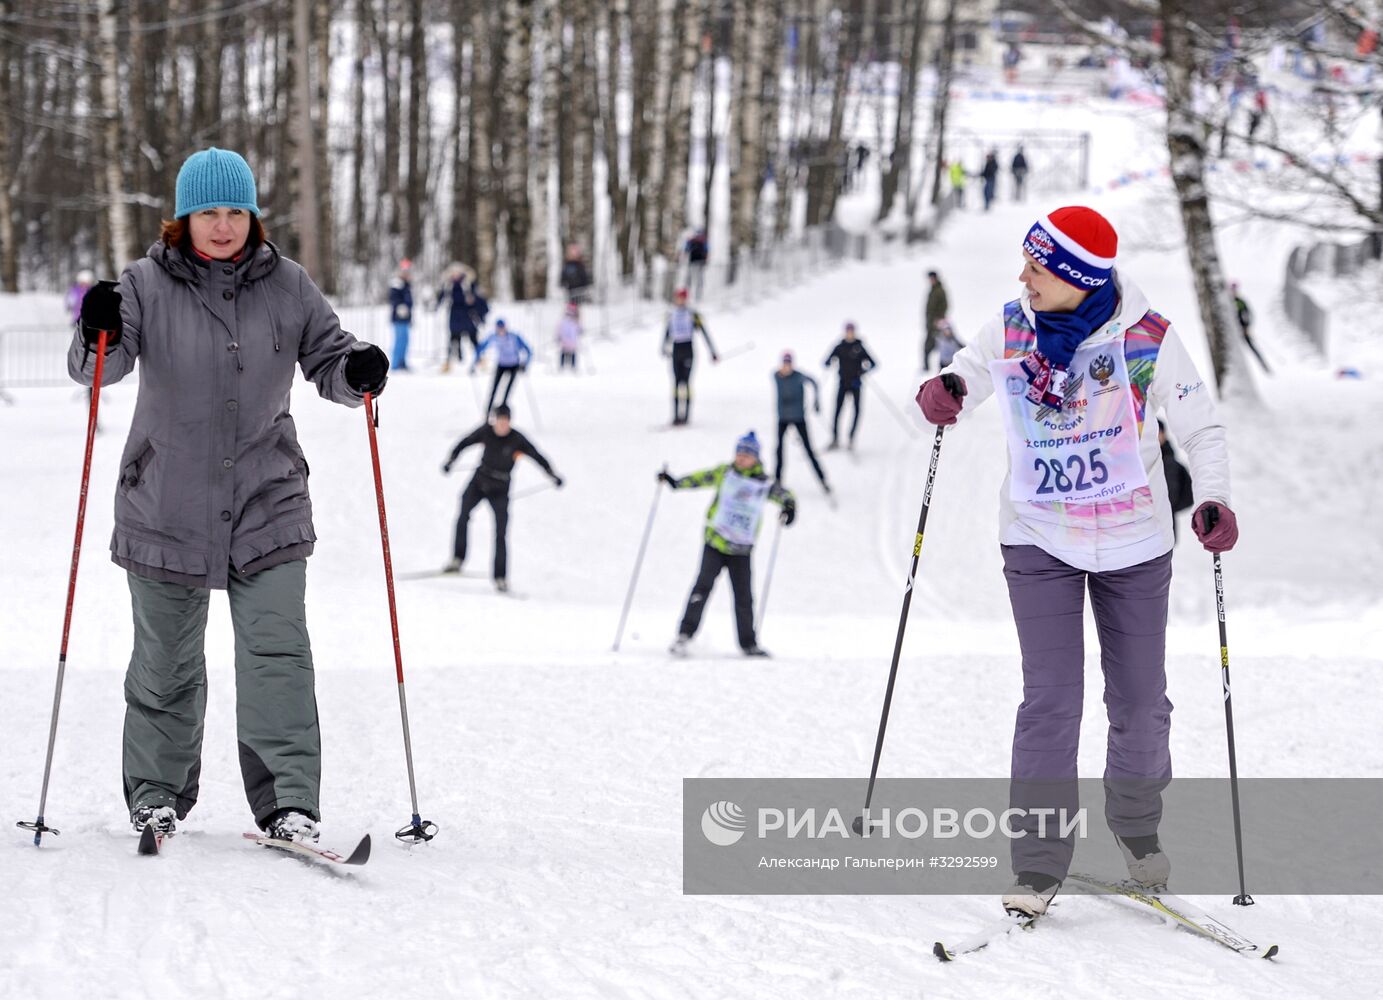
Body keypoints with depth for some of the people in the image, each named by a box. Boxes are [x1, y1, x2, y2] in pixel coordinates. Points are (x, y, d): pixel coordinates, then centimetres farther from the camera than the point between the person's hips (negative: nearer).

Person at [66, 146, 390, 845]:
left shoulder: (287, 287, 3)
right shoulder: (147, 285, -3)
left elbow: (328, 361, 9)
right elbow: (98, 369, -12)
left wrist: (358, 373, -14)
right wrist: (98, 336, -34)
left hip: (268, 505, 1)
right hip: (166, 508, 0)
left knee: (277, 651, -11)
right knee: (166, 662, 9)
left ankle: (289, 803, -11)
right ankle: (157, 796, 25)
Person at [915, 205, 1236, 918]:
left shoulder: (1149, 339, -14)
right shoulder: (1011, 332, -8)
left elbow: (1200, 427, -6)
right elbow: (964, 380, 6)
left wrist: (1212, 500, -23)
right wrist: (941, 391, -19)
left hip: (1134, 543, 0)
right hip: (1040, 540, 0)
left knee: (1140, 702, 10)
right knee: (1050, 702, -9)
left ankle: (1136, 823, 36)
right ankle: (1039, 863, -3)